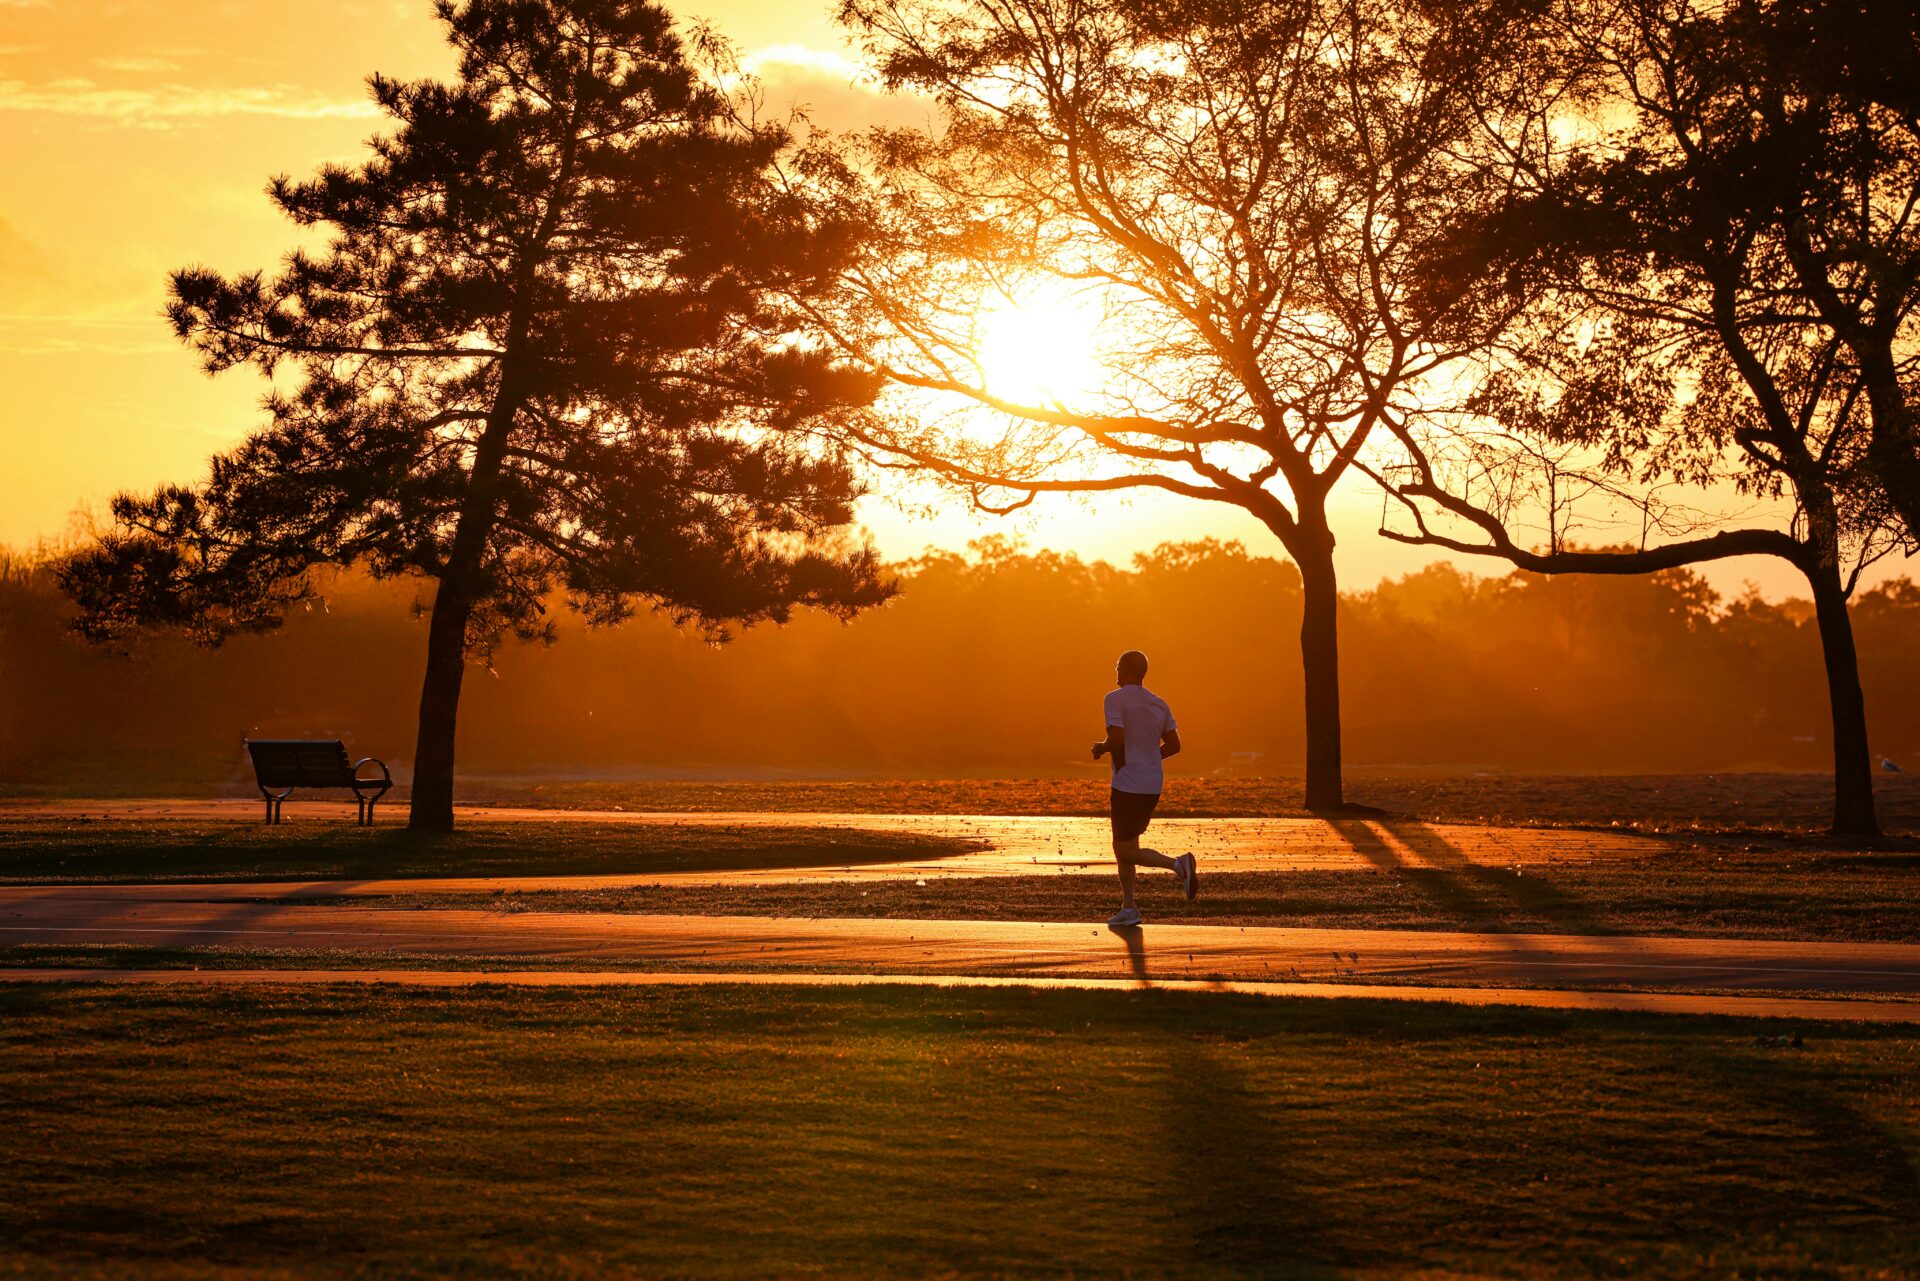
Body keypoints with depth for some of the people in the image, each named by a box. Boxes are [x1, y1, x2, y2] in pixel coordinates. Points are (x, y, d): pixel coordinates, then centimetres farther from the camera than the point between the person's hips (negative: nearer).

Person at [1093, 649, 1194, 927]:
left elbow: (1117, 739, -23)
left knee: (1125, 850, -1)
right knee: (1124, 844, 18)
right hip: (1153, 785, 8)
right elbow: (1174, 745, 11)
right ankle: (1127, 908, 17)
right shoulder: (1159, 704, 9)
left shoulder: (1115, 699, -11)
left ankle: (1178, 864, -22)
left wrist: (1101, 748, -3)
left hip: (1129, 785, -8)